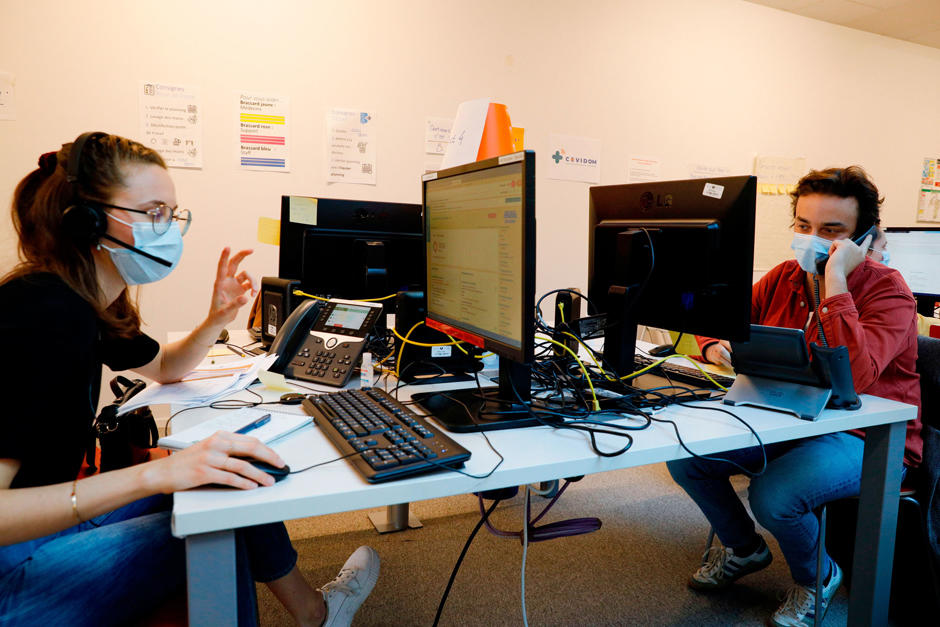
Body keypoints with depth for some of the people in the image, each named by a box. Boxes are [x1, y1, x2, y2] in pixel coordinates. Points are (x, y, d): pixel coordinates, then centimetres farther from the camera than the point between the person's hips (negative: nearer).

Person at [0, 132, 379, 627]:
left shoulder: (85, 301, 2)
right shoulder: (49, 317, -28)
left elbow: (163, 368, 19)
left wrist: (218, 318, 0)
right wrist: (154, 473, -40)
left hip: (45, 514, 9)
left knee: (233, 477, 4)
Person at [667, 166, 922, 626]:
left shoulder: (887, 291, -15)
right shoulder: (783, 278, 2)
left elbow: (852, 377, -33)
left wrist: (834, 279, -30)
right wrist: (715, 346, -14)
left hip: (866, 438, -6)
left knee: (773, 496, -31)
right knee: (685, 455, -9)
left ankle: (817, 578, 8)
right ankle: (744, 548, 19)